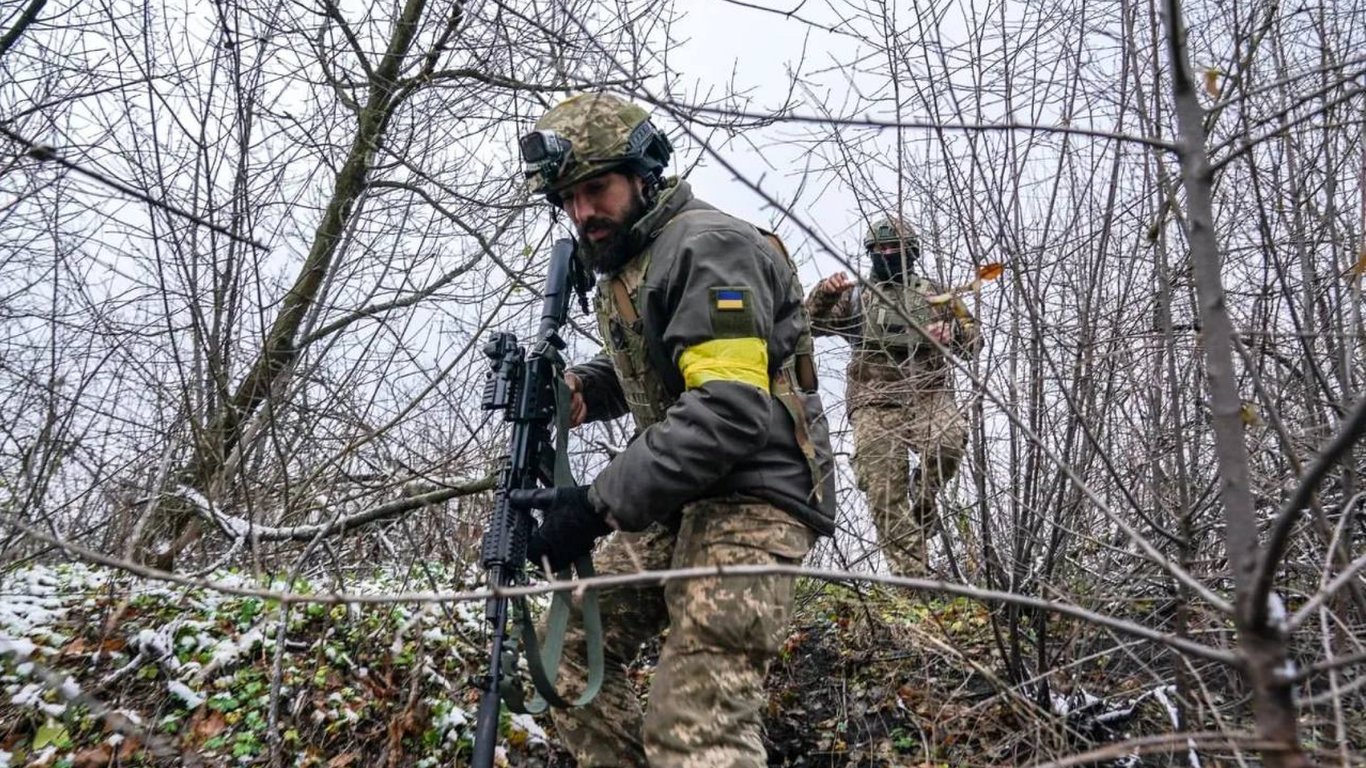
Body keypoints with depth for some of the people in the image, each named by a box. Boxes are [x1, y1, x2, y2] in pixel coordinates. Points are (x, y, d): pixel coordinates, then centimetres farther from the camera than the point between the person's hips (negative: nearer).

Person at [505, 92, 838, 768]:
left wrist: (599, 506, -28)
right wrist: (575, 390, 6)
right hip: (680, 498, 10)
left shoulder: (707, 248, -16)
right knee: (574, 636, 13)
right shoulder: (620, 262, 14)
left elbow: (730, 411, -26)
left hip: (753, 497, -10)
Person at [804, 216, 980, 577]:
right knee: (884, 492, -11)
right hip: (875, 402, 0)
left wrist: (952, 332, -7)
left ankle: (923, 498, -2)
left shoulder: (934, 294, 20)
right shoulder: (856, 297, 19)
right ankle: (912, 573, -7)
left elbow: (974, 336, 16)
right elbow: (811, 324, 9)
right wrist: (824, 293, -11)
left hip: (928, 393, 0)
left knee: (949, 440, -32)